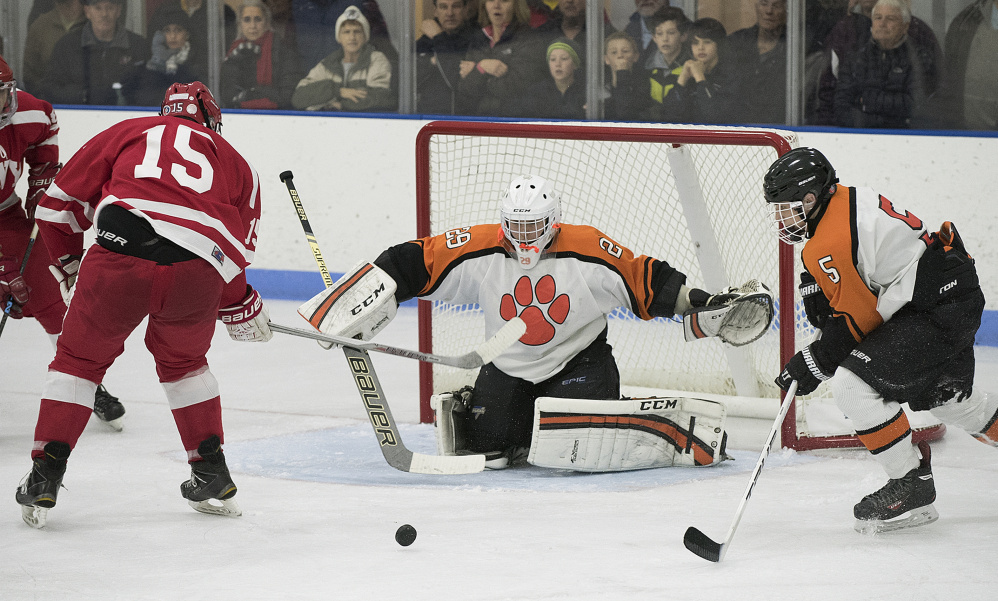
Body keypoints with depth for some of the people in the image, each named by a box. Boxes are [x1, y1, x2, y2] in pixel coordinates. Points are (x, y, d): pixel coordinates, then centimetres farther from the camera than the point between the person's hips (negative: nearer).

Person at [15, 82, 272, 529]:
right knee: (182, 360, 29)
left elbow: (59, 202, 25)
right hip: (198, 270, 2)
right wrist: (243, 311, 46)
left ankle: (44, 478, 11)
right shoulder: (233, 162, 32)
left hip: (121, 251, -2)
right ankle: (213, 475, 30)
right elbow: (237, 253, 31)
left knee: (79, 358, 18)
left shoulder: (127, 132, 28)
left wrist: (69, 268, 39)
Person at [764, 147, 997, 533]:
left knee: (853, 383, -17)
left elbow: (854, 319, -16)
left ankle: (911, 485, -8)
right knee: (945, 396, 30)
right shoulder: (845, 200, 7)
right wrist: (814, 284, 10)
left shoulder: (830, 245, -22)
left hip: (937, 309, -11)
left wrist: (814, 363, -8)